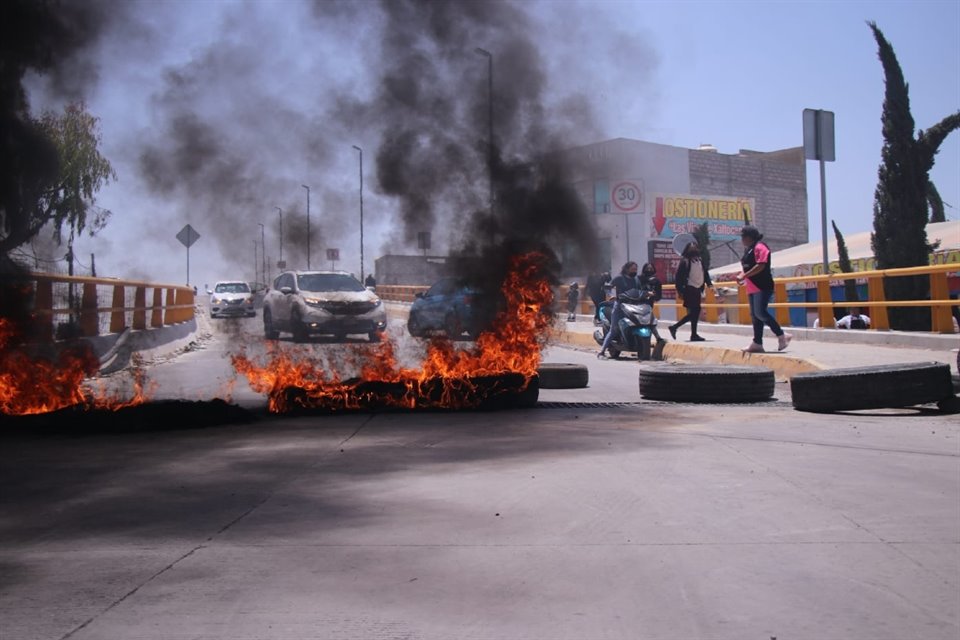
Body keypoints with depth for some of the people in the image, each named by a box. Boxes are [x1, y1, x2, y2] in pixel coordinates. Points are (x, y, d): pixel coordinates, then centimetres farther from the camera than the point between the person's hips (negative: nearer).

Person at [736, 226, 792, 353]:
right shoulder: (748, 250, 19)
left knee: (760, 313, -17)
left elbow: (760, 266, -20)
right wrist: (741, 275, 3)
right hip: (752, 288, 10)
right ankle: (757, 343, 9)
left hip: (762, 287, -10)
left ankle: (782, 335, -6)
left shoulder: (760, 247, -10)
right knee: (755, 315, 8)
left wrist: (744, 276, -20)